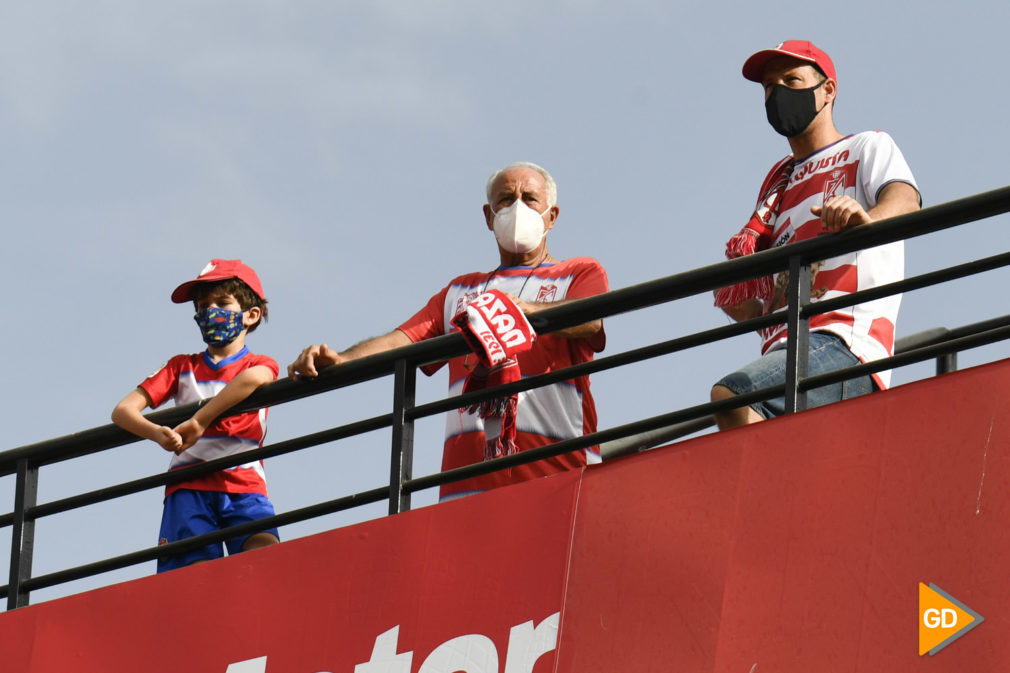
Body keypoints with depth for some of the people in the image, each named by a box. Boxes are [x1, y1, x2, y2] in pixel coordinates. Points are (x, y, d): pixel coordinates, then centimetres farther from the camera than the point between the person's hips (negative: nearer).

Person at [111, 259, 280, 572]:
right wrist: (158, 433, -14)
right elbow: (122, 411, 10)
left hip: (243, 485, -1)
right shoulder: (182, 367, 21)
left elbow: (253, 378, -15)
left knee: (263, 547, -30)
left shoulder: (260, 365, 14)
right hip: (189, 485, 1)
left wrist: (198, 422, -23)